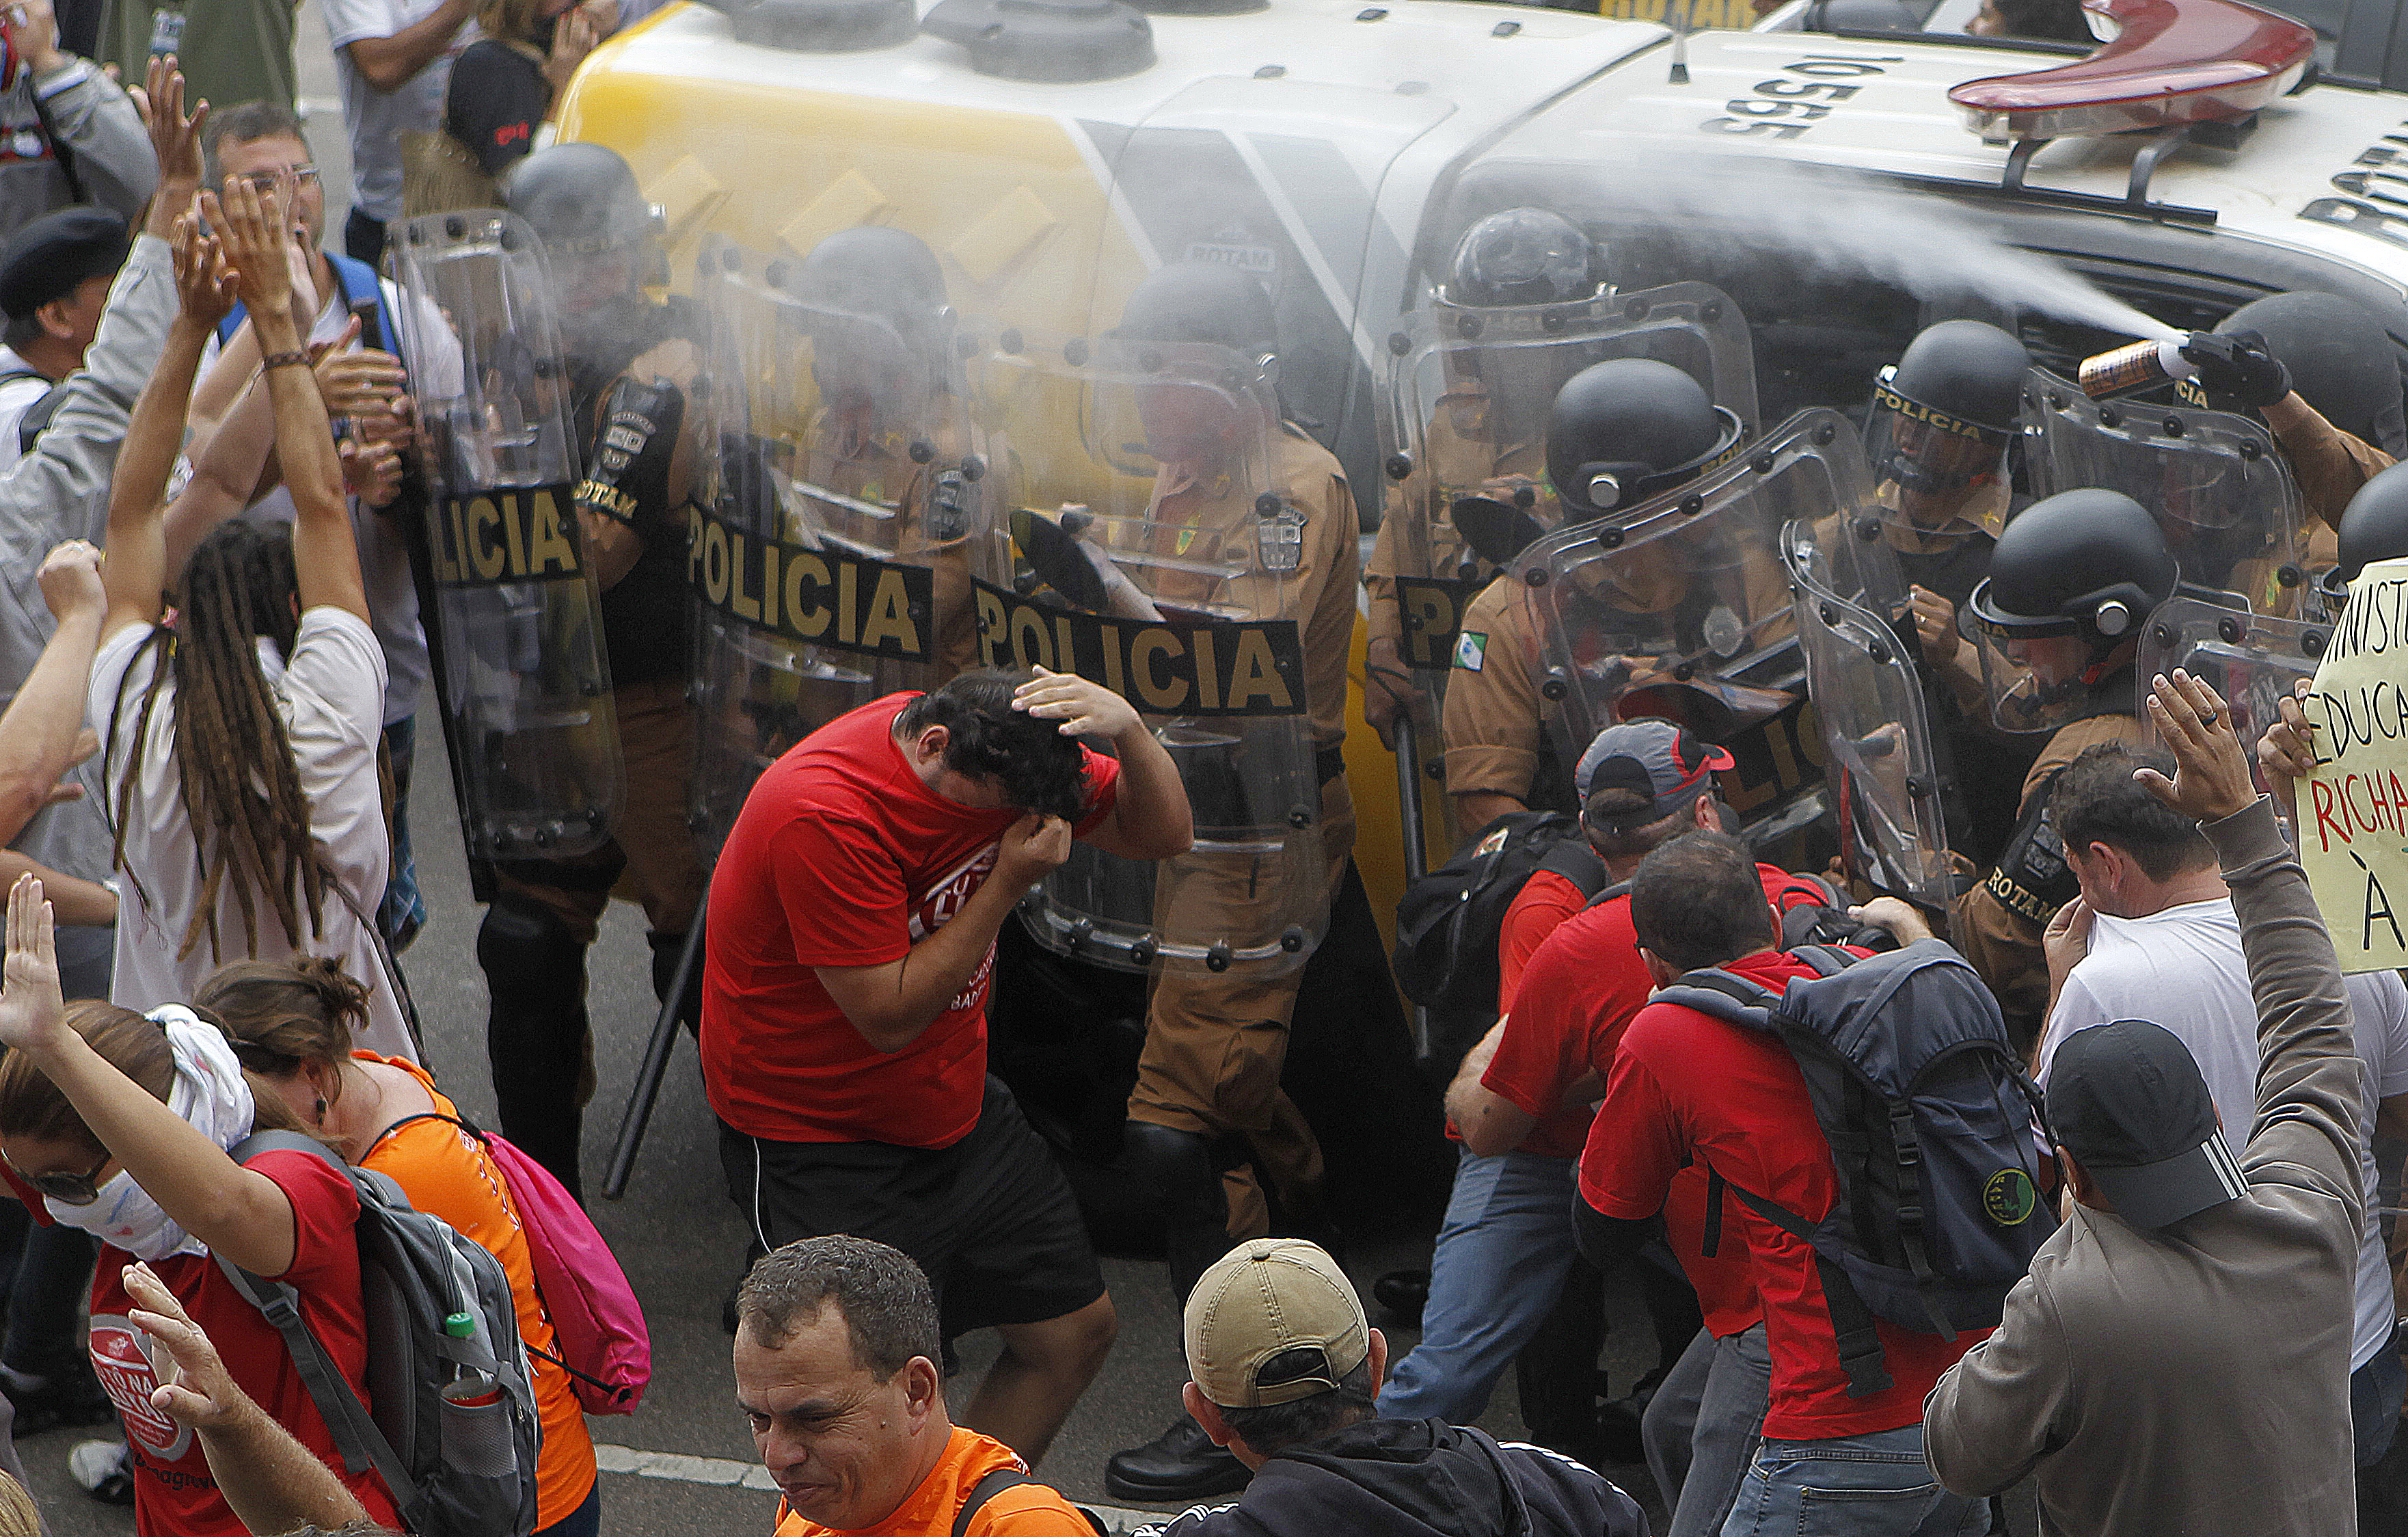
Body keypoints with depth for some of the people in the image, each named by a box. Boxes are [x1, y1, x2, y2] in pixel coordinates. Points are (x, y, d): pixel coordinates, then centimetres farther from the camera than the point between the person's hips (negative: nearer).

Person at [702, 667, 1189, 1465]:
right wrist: (1008, 883, -29)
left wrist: (1129, 729, -23)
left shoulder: (1000, 753, -7)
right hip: (822, 1146, -8)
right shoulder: (822, 813, -30)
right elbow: (891, 1013, -27)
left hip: (957, 1108, 8)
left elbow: (1160, 835, -4)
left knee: (1076, 1331, 12)